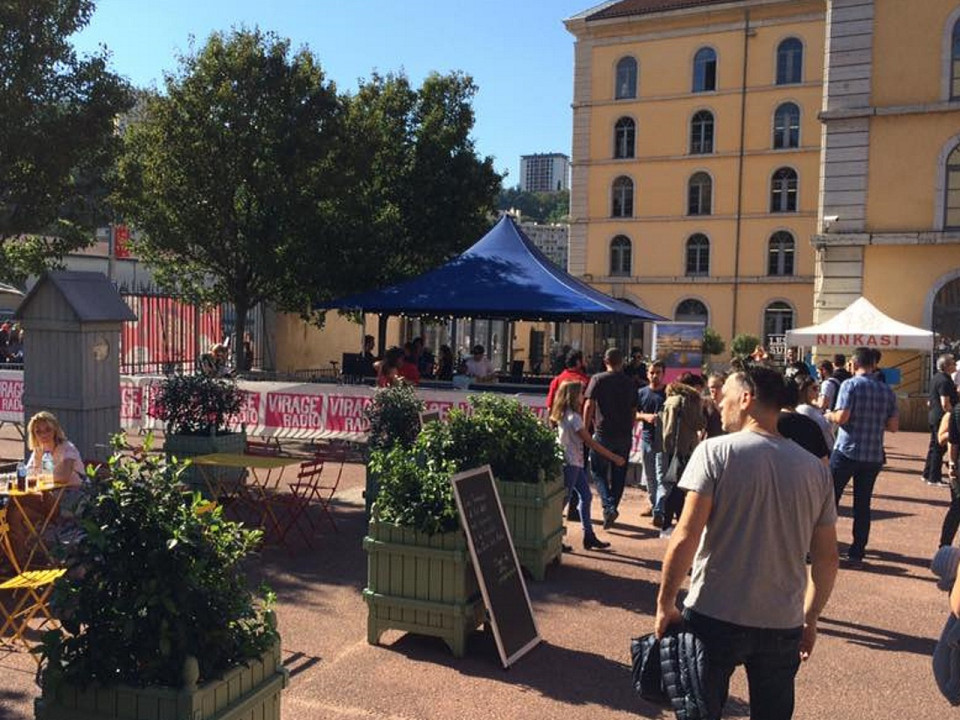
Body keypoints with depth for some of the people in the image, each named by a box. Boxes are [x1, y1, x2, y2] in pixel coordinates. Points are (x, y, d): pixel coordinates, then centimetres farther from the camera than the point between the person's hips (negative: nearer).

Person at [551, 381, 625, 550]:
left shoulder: (563, 416, 10)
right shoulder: (574, 417, -18)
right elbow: (590, 442, -17)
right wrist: (613, 457, -12)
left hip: (575, 463, 9)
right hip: (570, 463, -9)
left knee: (585, 496, 12)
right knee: (563, 499, -2)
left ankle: (589, 536, 16)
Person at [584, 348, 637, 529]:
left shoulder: (598, 379, -4)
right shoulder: (629, 383, 8)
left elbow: (589, 406, -8)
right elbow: (634, 411, 12)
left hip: (603, 433, -3)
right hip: (625, 435, 4)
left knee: (598, 471, 6)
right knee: (619, 474, 12)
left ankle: (609, 507, -11)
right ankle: (613, 506, 15)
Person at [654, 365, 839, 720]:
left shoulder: (716, 451, -11)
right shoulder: (815, 468, 2)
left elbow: (685, 538, -16)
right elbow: (827, 558, 7)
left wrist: (665, 604, -6)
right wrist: (810, 618, 19)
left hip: (714, 617, -4)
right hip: (783, 625, 4)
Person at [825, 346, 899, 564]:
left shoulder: (850, 384, -8)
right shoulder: (887, 391, 6)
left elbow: (842, 417, -17)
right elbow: (894, 426, 6)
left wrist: (829, 415, 3)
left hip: (846, 451, -4)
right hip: (873, 456, 4)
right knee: (863, 505, 10)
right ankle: (857, 553, 13)